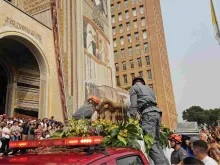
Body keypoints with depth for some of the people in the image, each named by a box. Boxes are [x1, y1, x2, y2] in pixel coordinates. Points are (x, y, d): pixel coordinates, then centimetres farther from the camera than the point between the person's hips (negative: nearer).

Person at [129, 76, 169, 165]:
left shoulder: (134, 87, 14)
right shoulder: (149, 89, 34)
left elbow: (134, 105, 1)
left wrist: (134, 118, 0)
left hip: (148, 113, -7)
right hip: (157, 113, 7)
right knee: (155, 142, 11)